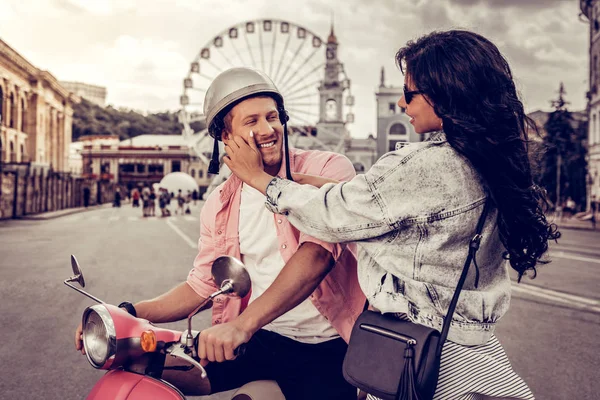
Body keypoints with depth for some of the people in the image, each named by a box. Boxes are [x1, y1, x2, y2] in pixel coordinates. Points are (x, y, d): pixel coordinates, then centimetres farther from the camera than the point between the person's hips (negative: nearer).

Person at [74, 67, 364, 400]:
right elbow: (202, 285, 15)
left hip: (326, 347, -4)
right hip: (254, 339, 4)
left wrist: (243, 324, -34)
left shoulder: (328, 169, -7)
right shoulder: (220, 204, 10)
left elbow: (318, 253, -23)